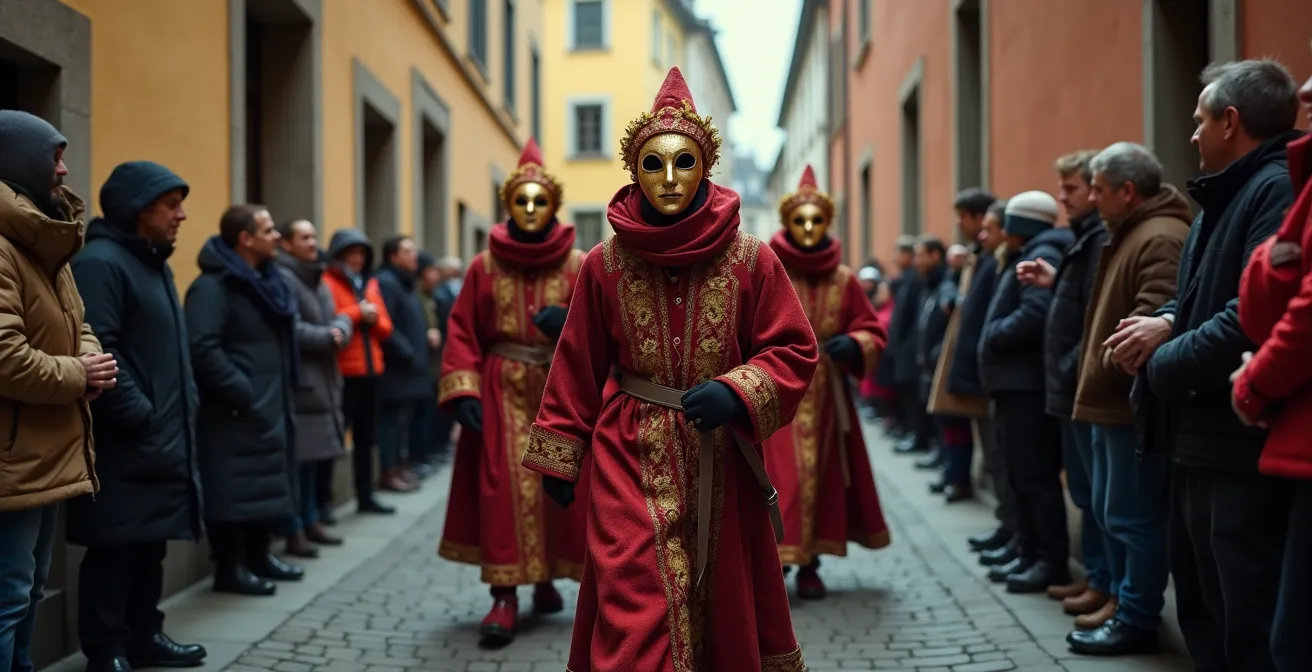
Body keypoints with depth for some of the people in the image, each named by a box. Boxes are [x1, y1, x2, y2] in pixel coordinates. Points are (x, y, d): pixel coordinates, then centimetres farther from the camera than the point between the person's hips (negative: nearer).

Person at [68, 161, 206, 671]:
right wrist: (141, 415, -21)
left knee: (150, 545, 15)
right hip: (124, 446, -9)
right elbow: (97, 352, -22)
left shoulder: (155, 264, 19)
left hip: (162, 442, 9)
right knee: (115, 550, -2)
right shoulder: (100, 262, -13)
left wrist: (184, 407, 14)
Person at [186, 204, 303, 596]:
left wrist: (283, 393, 14)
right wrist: (241, 393, -21)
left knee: (267, 481, 15)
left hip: (270, 408, 9)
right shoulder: (213, 286, -15)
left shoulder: (266, 281, 15)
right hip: (235, 413, -9)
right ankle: (229, 567, 5)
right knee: (235, 487, -4)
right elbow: (203, 349, -25)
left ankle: (258, 556, 27)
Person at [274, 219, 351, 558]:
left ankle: (310, 521, 24)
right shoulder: (282, 278, -12)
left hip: (322, 379, 9)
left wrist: (340, 330, -8)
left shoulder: (318, 280, 19)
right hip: (297, 381, -9)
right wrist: (327, 337, -12)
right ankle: (294, 531, -3)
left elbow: (340, 318, 14)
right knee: (298, 456, -8)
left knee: (314, 455, 14)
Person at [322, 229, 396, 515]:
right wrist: (357, 312, -15)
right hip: (341, 372, -7)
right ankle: (323, 500, -1)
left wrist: (374, 318, -5)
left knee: (366, 437, 12)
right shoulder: (327, 283, -5)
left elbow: (386, 328, 15)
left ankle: (365, 497, 20)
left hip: (370, 370, 7)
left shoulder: (371, 283, 16)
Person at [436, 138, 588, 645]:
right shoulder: (485, 266, 1)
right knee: (505, 491, -6)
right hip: (502, 394, -1)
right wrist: (462, 392, -11)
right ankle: (505, 596, -3)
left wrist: (571, 320, -20)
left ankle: (547, 580, 23)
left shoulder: (579, 266, 1)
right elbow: (463, 333, 0)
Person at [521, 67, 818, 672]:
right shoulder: (604, 265, -2)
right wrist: (557, 458, 7)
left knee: (725, 610, 15)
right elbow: (577, 370, 5)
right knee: (639, 620, -6)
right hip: (633, 463, -1)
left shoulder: (750, 260, -4)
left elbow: (794, 353, 0)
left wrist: (737, 393, -17)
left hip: (722, 464, 1)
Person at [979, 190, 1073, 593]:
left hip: (1028, 384, -11)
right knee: (1021, 476, 13)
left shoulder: (1042, 256, -12)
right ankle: (1031, 555, 19)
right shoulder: (1027, 257, 22)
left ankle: (1053, 563, -2)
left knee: (1036, 476, -7)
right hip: (1015, 382, 11)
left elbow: (1035, 315, -26)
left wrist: (992, 337, -14)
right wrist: (994, 339, 7)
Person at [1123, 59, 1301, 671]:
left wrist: (1164, 364, -14)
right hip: (1204, 438, 11)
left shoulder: (1280, 188, -16)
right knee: (1203, 608, 20)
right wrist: (1166, 322, 1)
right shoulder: (1224, 197, 18)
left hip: (1245, 446, -11)